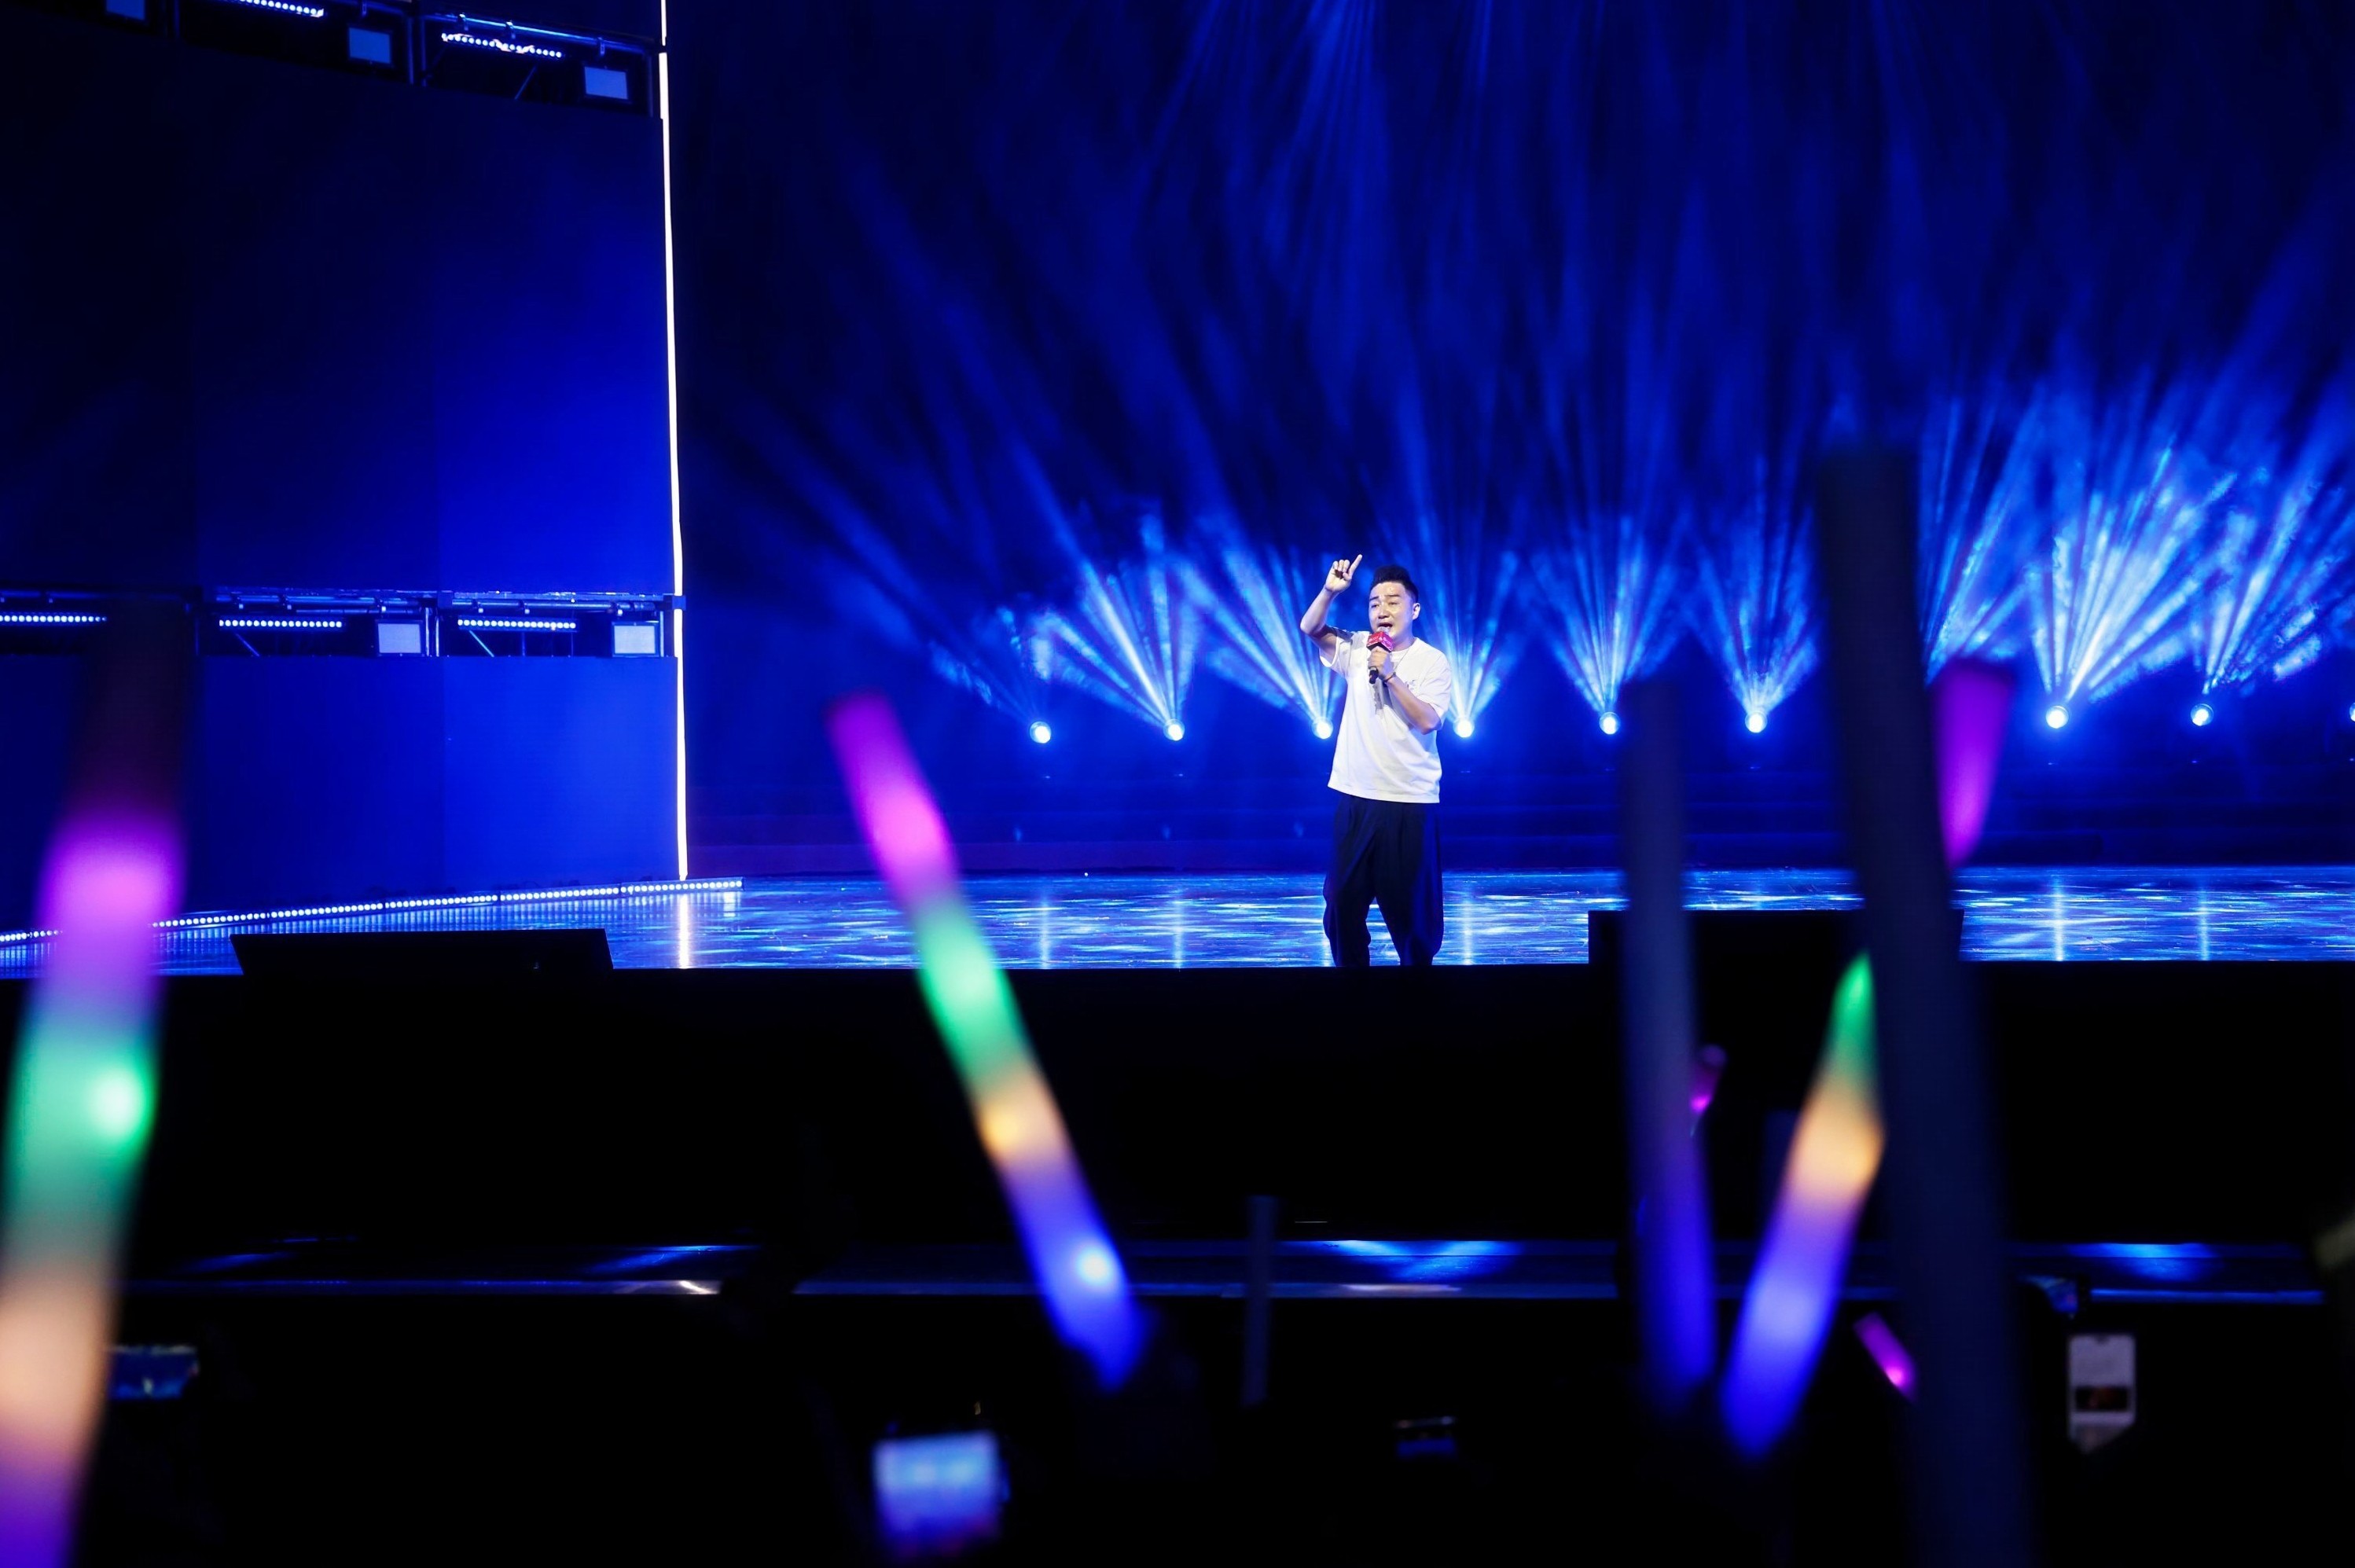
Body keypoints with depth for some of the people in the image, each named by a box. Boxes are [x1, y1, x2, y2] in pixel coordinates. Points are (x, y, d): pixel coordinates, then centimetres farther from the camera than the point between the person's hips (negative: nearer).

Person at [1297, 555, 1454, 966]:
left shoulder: (1432, 662, -4)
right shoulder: (1358, 649, 7)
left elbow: (1427, 720, -16)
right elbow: (1310, 628, -2)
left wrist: (1389, 674, -20)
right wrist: (1330, 591, -17)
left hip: (1410, 802, -3)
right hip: (1355, 798, 4)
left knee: (1411, 906, 3)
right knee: (1342, 901, 6)